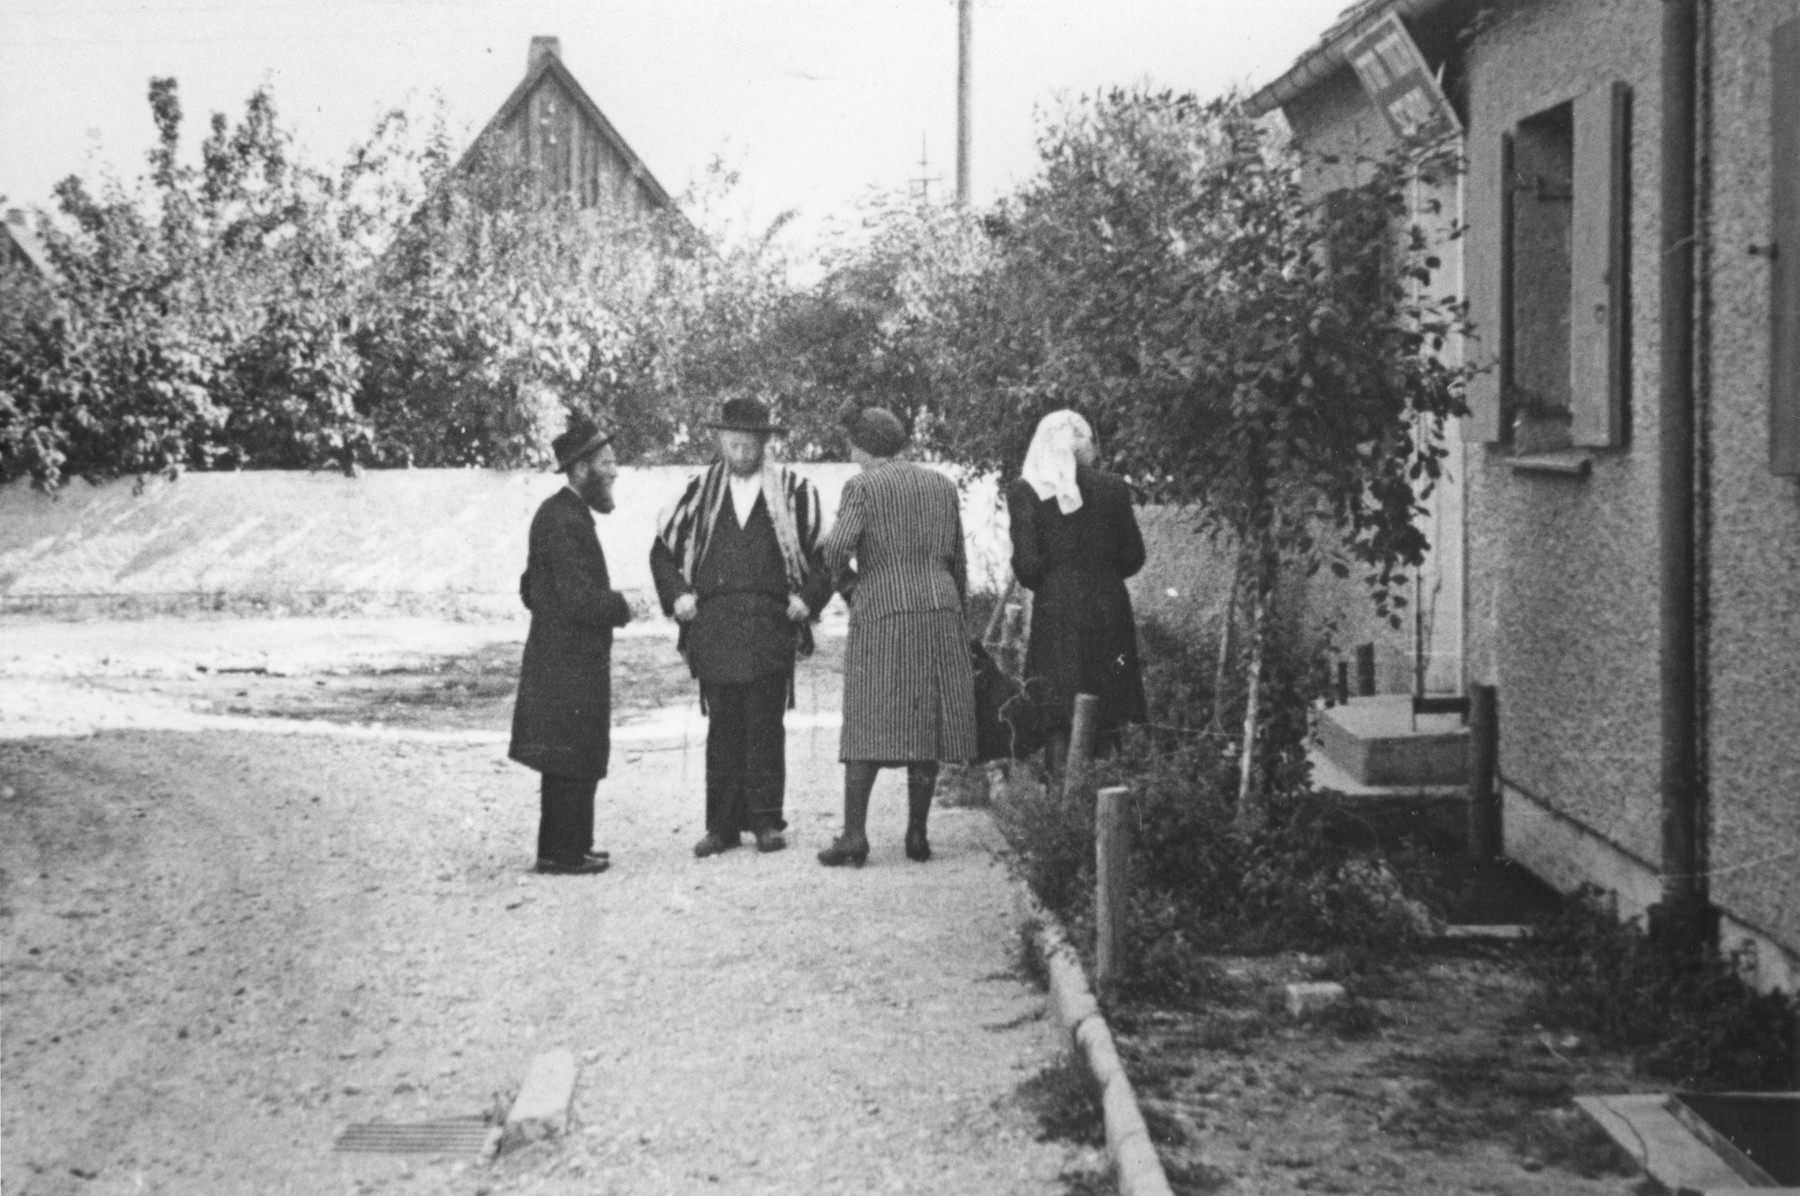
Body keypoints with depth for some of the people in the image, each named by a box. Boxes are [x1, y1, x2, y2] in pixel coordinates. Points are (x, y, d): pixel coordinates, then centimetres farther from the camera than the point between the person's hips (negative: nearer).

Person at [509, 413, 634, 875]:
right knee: (574, 763, -3)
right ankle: (562, 852, 3)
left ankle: (562, 848, 24)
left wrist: (607, 601, 14)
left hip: (563, 659, 10)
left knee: (573, 763, 16)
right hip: (572, 663, -10)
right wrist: (620, 606, -7)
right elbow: (581, 600, -25)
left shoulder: (559, 513, 13)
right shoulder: (565, 521, -19)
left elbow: (531, 589, 20)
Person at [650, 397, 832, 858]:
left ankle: (766, 820, 4)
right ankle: (722, 824, 5)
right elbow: (663, 551, 19)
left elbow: (824, 554, 9)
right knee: (722, 727, 2)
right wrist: (677, 594, 6)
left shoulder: (794, 491, 7)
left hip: (770, 624, -2)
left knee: (765, 725, -3)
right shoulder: (701, 492, 13)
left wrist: (807, 598, -4)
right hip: (713, 625, 2)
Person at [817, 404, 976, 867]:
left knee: (868, 724, -2)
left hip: (882, 614, -4)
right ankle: (917, 834, 5)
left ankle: (854, 834, -7)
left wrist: (849, 585, 4)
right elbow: (957, 559, 15)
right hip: (939, 609, 4)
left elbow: (836, 548, -15)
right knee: (926, 722, 6)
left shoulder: (862, 486, -3)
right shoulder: (941, 485, 12)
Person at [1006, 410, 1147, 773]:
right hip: (1108, 606, 2)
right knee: (1106, 719, 9)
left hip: (1055, 613, -1)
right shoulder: (1113, 487, 1)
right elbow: (1133, 557, 4)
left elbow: (1026, 563, -9)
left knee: (1058, 719, 1)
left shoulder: (1024, 492, -4)